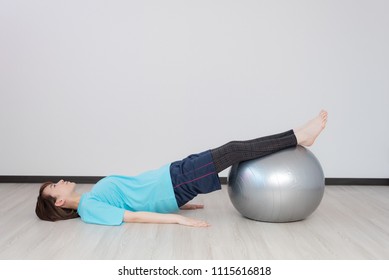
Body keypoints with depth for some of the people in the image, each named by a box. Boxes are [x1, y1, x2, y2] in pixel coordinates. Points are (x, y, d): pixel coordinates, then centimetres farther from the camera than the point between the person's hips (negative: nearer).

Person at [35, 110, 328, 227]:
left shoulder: (93, 197, 18)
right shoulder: (89, 208, -9)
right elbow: (132, 216, -20)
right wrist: (179, 218, -28)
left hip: (172, 176, 8)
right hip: (174, 185, -8)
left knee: (233, 149, -1)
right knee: (234, 150, -13)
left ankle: (296, 137, 5)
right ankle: (298, 137, -4)